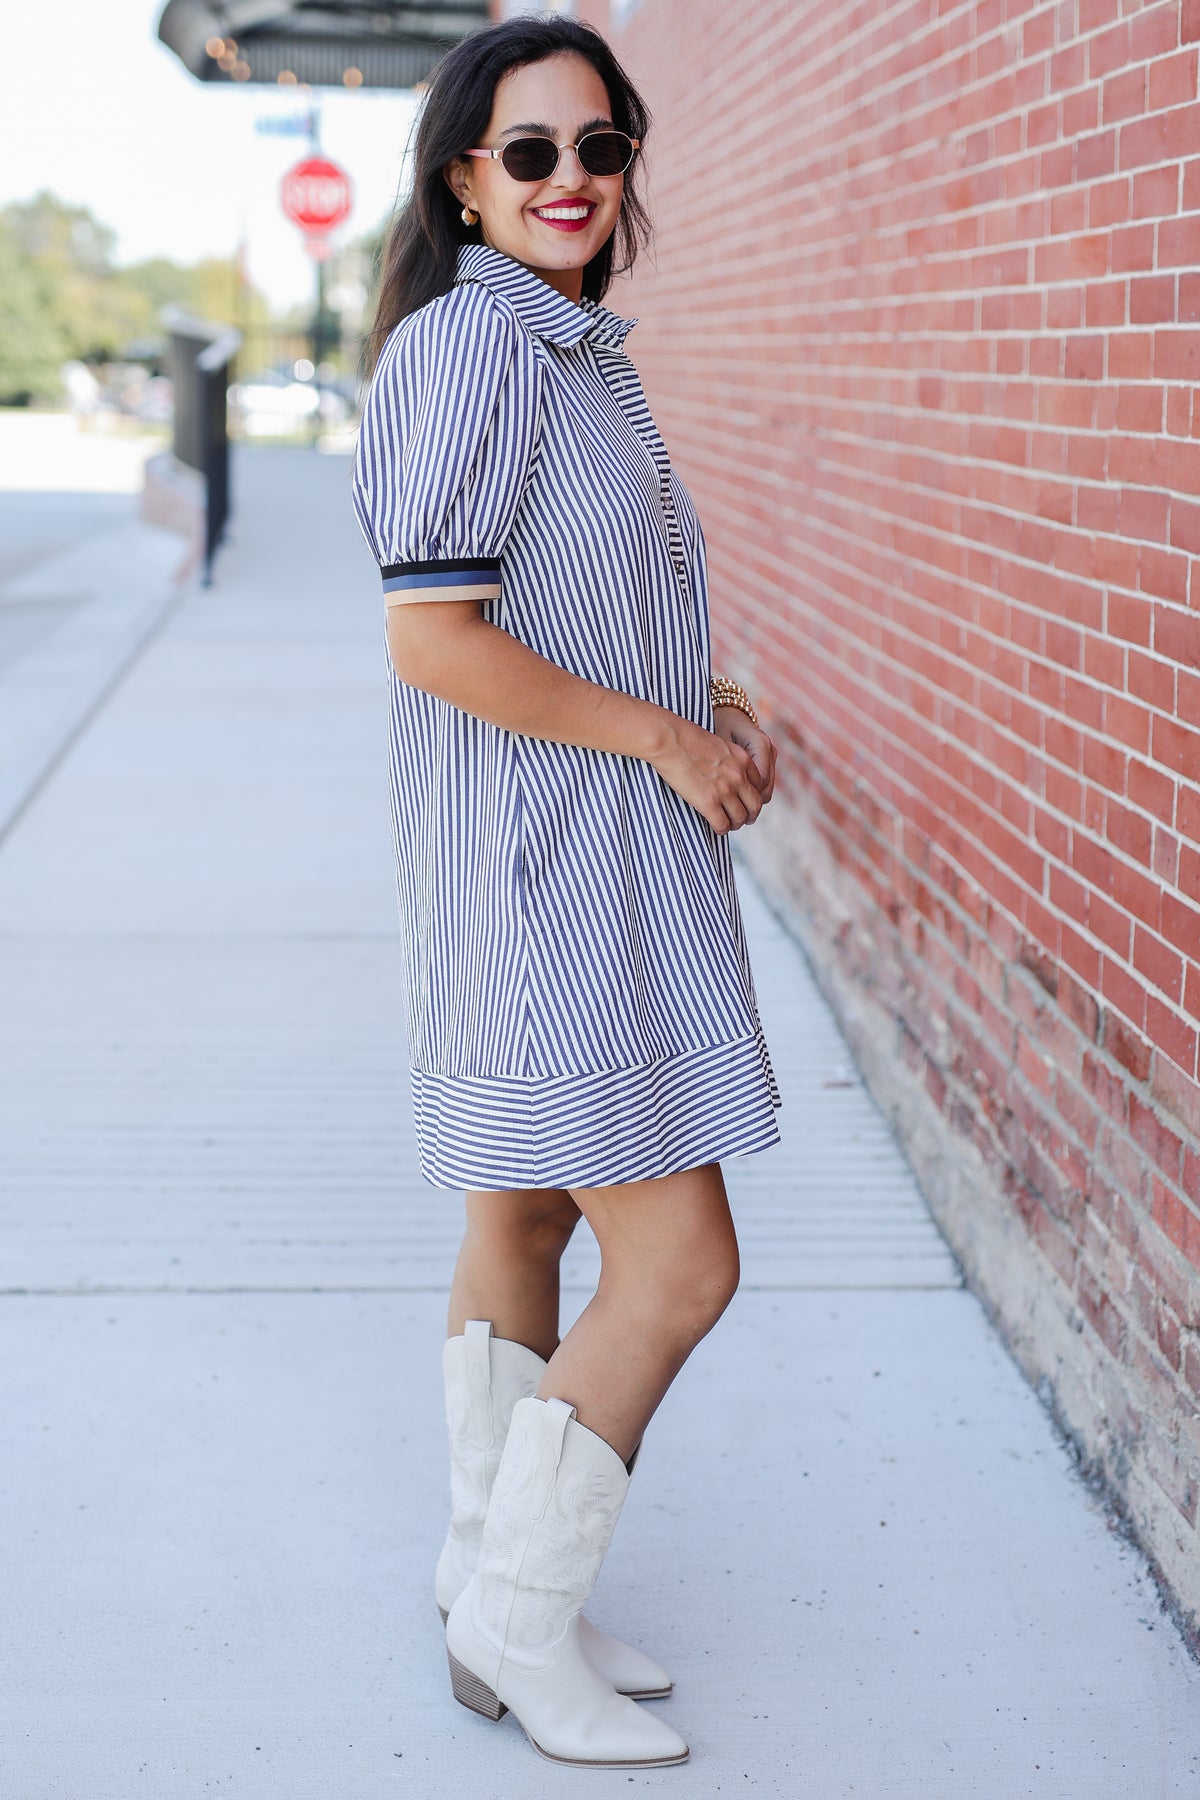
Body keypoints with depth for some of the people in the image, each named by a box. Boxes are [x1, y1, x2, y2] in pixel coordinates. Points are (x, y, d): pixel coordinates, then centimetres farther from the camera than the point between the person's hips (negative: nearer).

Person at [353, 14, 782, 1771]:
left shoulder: (576, 344, 14)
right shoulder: (469, 342, -16)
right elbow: (435, 639, -23)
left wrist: (705, 700, 7)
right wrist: (665, 736, -15)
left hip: (606, 864, 10)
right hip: (539, 869, -10)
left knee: (527, 1220, 17)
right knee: (678, 1260, -7)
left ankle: (493, 1571, 31)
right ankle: (515, 1622, 9)